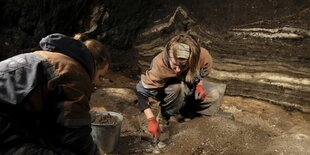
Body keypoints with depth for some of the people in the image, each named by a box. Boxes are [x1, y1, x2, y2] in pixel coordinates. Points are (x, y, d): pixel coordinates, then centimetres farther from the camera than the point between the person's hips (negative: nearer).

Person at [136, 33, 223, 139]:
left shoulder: (203, 56, -31)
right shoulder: (159, 65, -39)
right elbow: (141, 90, -31)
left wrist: (200, 84, -26)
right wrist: (151, 119, -38)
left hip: (190, 90, 4)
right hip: (166, 91, -3)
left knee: (214, 96, -18)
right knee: (177, 87, -37)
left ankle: (182, 112, 5)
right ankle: (164, 116, -8)